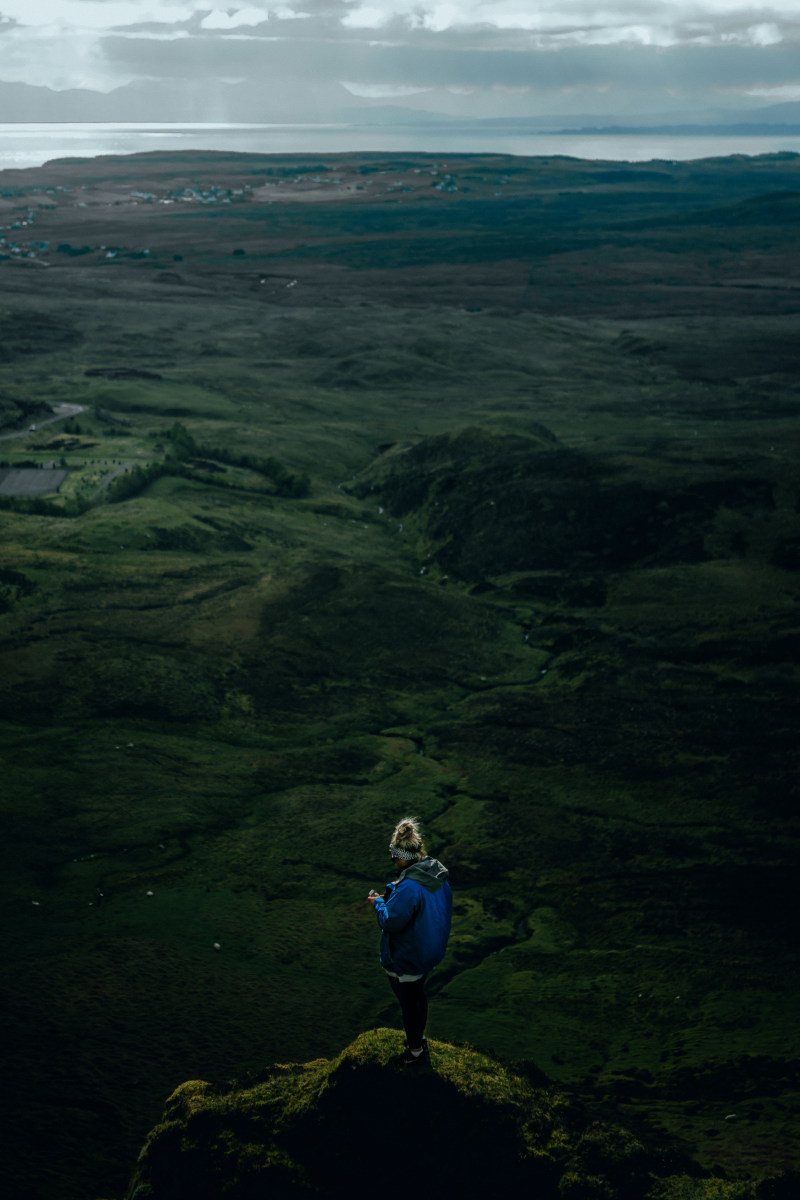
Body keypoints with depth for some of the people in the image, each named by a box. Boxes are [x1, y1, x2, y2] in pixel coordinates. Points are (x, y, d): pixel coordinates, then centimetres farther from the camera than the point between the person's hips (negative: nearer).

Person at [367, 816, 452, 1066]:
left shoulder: (409, 887, -34)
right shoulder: (438, 877, -6)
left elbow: (391, 922, -30)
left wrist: (379, 903, -11)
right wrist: (390, 899, 4)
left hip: (406, 959, -8)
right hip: (431, 951, 8)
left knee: (408, 1001, 12)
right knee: (418, 994, 28)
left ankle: (415, 1051, 30)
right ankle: (419, 1038, 48)